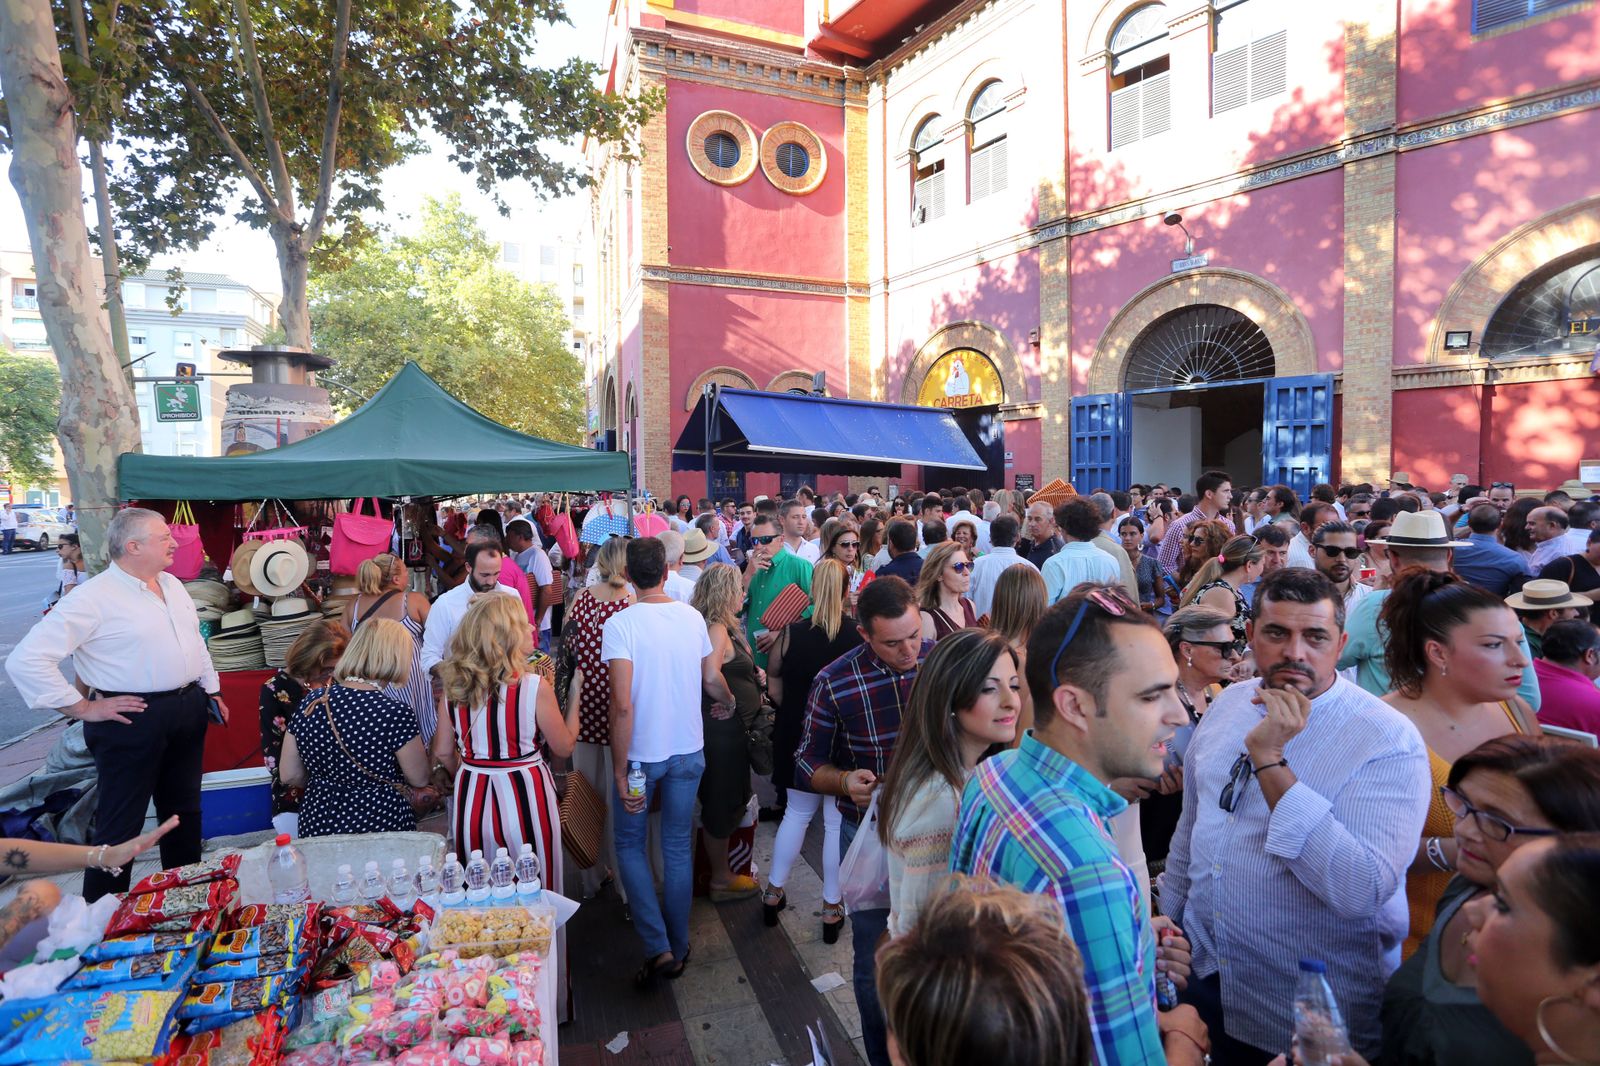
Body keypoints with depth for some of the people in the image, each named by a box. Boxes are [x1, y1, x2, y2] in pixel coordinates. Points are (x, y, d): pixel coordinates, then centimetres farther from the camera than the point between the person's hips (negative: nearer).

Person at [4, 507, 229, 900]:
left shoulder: (173, 585, 8)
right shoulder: (93, 598, -16)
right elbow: (26, 659, -19)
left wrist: (211, 689, 16)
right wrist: (83, 708, -16)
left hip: (188, 711, 7)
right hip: (132, 719, -7)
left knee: (184, 809, 20)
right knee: (120, 824, 5)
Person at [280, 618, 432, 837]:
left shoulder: (310, 703, -6)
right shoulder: (395, 713, -21)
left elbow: (289, 776, 4)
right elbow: (420, 779, -9)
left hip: (317, 826, 5)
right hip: (381, 827, -5)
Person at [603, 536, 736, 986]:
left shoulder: (621, 623, -18)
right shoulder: (692, 617, -4)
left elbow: (622, 704, -23)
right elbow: (712, 680, 6)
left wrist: (620, 771, -15)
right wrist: (734, 701, 28)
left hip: (642, 754, -4)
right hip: (688, 750, 4)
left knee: (630, 844, 17)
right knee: (679, 848, 17)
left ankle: (657, 947, 11)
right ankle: (678, 948, 30)